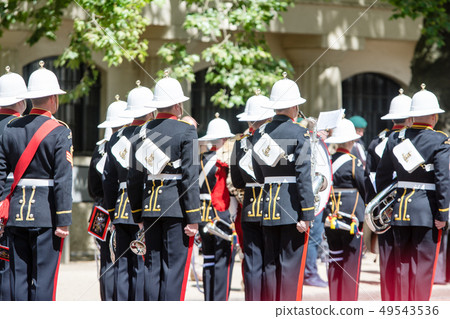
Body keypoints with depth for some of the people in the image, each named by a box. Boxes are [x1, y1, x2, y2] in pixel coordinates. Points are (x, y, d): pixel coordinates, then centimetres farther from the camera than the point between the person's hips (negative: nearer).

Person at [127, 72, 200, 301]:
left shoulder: (143, 132, 9)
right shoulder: (186, 132, -6)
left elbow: (133, 178, 10)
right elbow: (190, 177, -12)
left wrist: (138, 215, 17)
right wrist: (193, 218, -10)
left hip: (150, 206, 5)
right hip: (176, 208, -5)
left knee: (152, 267, 9)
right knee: (175, 266, -3)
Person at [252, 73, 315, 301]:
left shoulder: (259, 133, 8)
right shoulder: (299, 134, -10)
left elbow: (258, 175, 10)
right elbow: (303, 176, -15)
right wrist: (306, 215, -14)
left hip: (268, 206, 5)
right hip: (292, 209, -5)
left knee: (270, 264, 10)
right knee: (291, 265, -2)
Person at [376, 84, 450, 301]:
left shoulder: (395, 139, 7)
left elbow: (382, 176, 11)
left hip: (400, 209, 5)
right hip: (427, 210, -5)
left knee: (401, 264, 11)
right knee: (423, 264, 1)